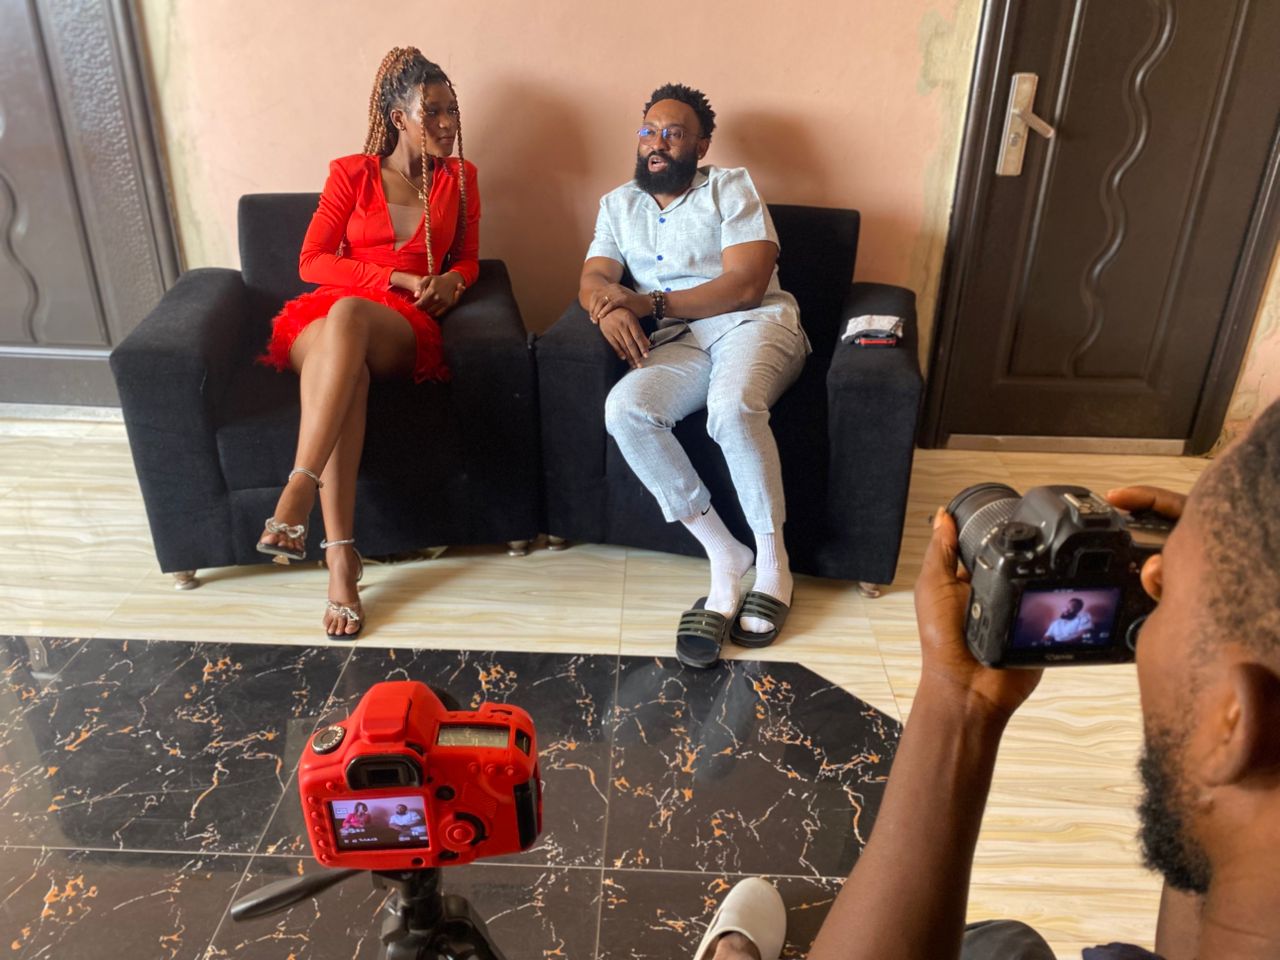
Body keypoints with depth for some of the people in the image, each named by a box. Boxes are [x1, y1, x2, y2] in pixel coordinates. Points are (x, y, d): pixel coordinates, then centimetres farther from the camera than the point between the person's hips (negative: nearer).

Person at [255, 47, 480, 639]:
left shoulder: (459, 178, 15)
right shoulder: (350, 174, 10)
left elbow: (468, 259, 20)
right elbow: (312, 261, 4)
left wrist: (450, 281, -5)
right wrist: (397, 277, -8)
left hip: (404, 329, 0)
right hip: (325, 318, 0)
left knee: (350, 314, -39)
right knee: (342, 368, -40)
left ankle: (296, 497, -47)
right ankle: (339, 553, -45)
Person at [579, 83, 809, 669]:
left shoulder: (731, 187, 7)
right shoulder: (619, 204, 21)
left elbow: (746, 283, -7)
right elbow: (593, 279, 7)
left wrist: (651, 302, -13)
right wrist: (609, 308, -18)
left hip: (754, 322, -3)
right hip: (678, 343, 4)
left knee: (731, 405, -38)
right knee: (625, 410, -30)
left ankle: (772, 561, -19)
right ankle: (724, 555, -22)